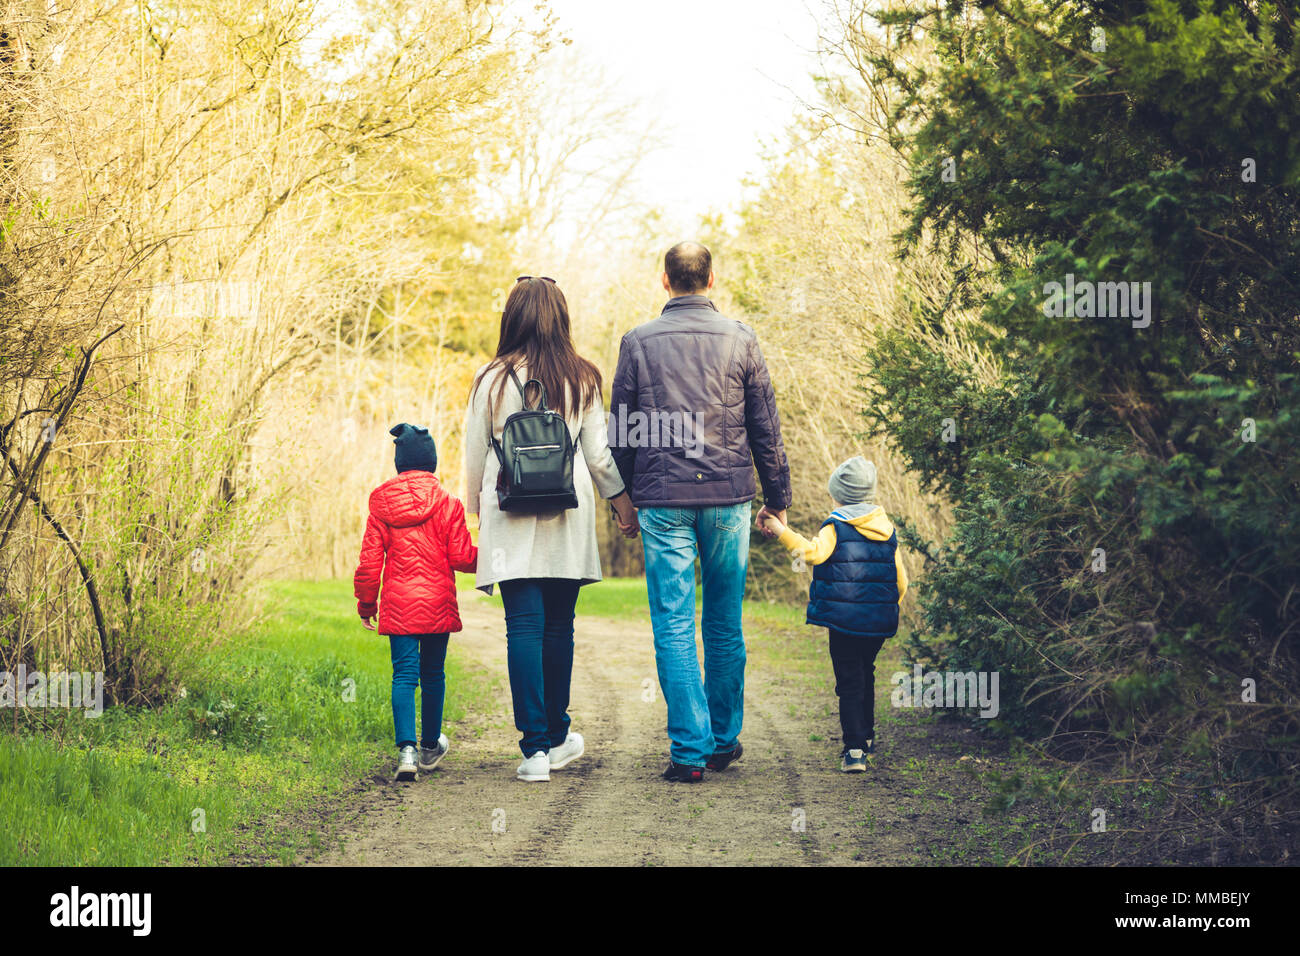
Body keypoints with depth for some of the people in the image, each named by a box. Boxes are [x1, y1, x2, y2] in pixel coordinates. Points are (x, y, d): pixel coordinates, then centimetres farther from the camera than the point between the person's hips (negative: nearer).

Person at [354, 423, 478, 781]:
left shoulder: (381, 504, 1)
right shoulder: (447, 503, -4)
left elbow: (370, 561, 3)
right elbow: (461, 557, -4)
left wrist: (366, 604, 14)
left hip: (398, 604, 1)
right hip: (437, 603, 0)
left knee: (404, 673, -2)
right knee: (432, 674, 13)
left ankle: (406, 748, -20)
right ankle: (430, 746, 26)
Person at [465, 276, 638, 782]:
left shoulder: (491, 379, -2)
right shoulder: (581, 378, 0)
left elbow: (475, 455, 5)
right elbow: (598, 452, 4)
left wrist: (478, 510, 19)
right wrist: (623, 501, 16)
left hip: (511, 519, -1)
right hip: (567, 518, 1)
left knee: (524, 626, -3)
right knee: (559, 626, 11)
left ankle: (535, 746, -9)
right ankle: (556, 737, 22)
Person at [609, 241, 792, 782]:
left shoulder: (639, 342, 1)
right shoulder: (739, 339, 1)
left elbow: (622, 431, 5)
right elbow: (765, 427, 4)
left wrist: (623, 496, 16)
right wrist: (777, 496, 13)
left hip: (663, 502, -1)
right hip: (728, 497, 1)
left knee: (674, 626, 0)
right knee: (725, 625, 12)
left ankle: (690, 750, -4)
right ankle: (724, 740, 20)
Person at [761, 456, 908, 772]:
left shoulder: (836, 527, -5)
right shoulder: (887, 530, 11)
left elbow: (815, 554, -24)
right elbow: (901, 581, 13)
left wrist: (783, 532, -20)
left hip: (845, 619, -5)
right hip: (880, 623, 5)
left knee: (849, 683, -4)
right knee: (865, 675, 23)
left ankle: (854, 749, -13)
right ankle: (866, 737, 35)